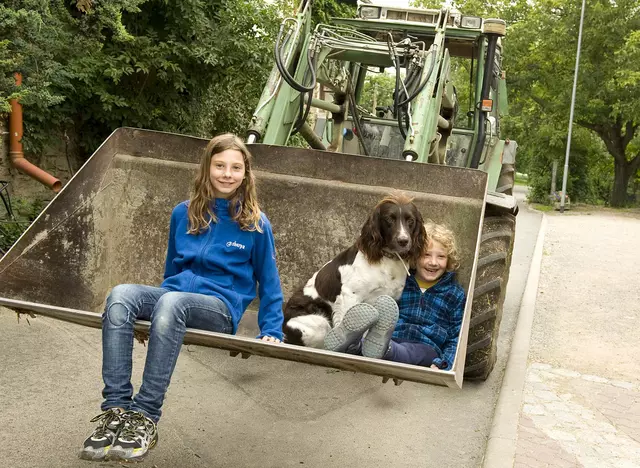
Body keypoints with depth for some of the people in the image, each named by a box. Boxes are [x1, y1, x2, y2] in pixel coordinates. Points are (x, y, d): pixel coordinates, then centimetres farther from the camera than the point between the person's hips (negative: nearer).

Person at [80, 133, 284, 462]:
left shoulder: (256, 224, 3)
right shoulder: (184, 214, 13)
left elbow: (268, 283, 8)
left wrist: (272, 333, 1)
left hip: (221, 307, -4)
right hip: (175, 294, 4)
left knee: (171, 302, -38)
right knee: (120, 295, -29)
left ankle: (145, 417, -37)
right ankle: (115, 409, -35)